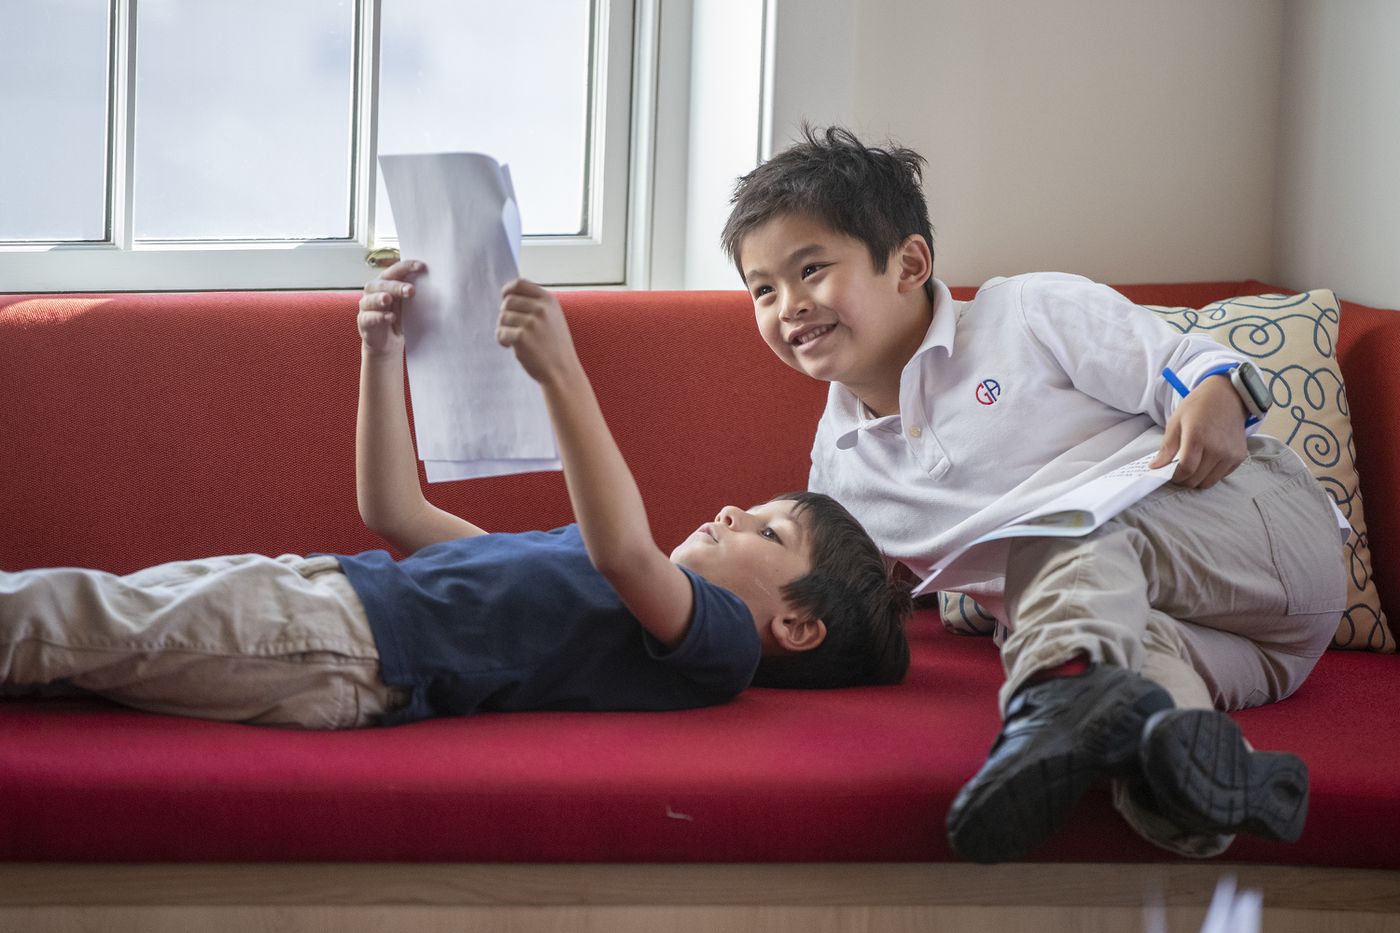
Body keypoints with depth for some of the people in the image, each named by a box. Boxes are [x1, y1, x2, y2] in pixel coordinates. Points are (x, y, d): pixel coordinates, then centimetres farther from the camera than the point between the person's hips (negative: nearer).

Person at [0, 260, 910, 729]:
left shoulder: (718, 641, -1)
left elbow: (624, 551, -25)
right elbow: (399, 515, 31)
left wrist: (561, 372, -30)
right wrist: (383, 353, 19)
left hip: (350, 648, -9)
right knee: (77, 607, -1)